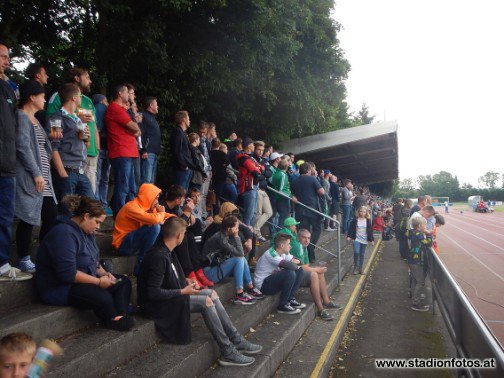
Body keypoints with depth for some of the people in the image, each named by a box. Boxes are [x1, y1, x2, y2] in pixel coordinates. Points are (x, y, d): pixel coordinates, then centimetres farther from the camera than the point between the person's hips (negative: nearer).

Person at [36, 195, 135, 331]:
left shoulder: (85, 232, 8)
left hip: (82, 281, 10)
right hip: (58, 288, -10)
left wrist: (104, 273, -1)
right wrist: (99, 281, -22)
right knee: (102, 296, -31)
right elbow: (68, 274, -29)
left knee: (123, 282, 1)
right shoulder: (64, 233, -24)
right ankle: (113, 320, -3)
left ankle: (120, 316, -14)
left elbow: (93, 260, 19)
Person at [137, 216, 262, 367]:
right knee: (206, 302, -19)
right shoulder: (158, 256, -24)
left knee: (211, 294, -1)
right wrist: (183, 291, -19)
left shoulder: (167, 252, 5)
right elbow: (153, 293, -25)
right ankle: (227, 352, -11)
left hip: (170, 296, 9)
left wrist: (185, 282, 6)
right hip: (158, 304, -9)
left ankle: (236, 340, 2)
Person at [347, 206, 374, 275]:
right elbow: (351, 228, -1)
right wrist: (349, 236, -10)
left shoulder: (368, 221, 2)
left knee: (362, 254, 8)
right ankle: (355, 267, 2)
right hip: (356, 239, -2)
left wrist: (372, 239, 4)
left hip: (364, 240, 2)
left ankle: (360, 268, 19)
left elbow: (370, 230, 6)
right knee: (356, 252, -17)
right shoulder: (355, 220, -3)